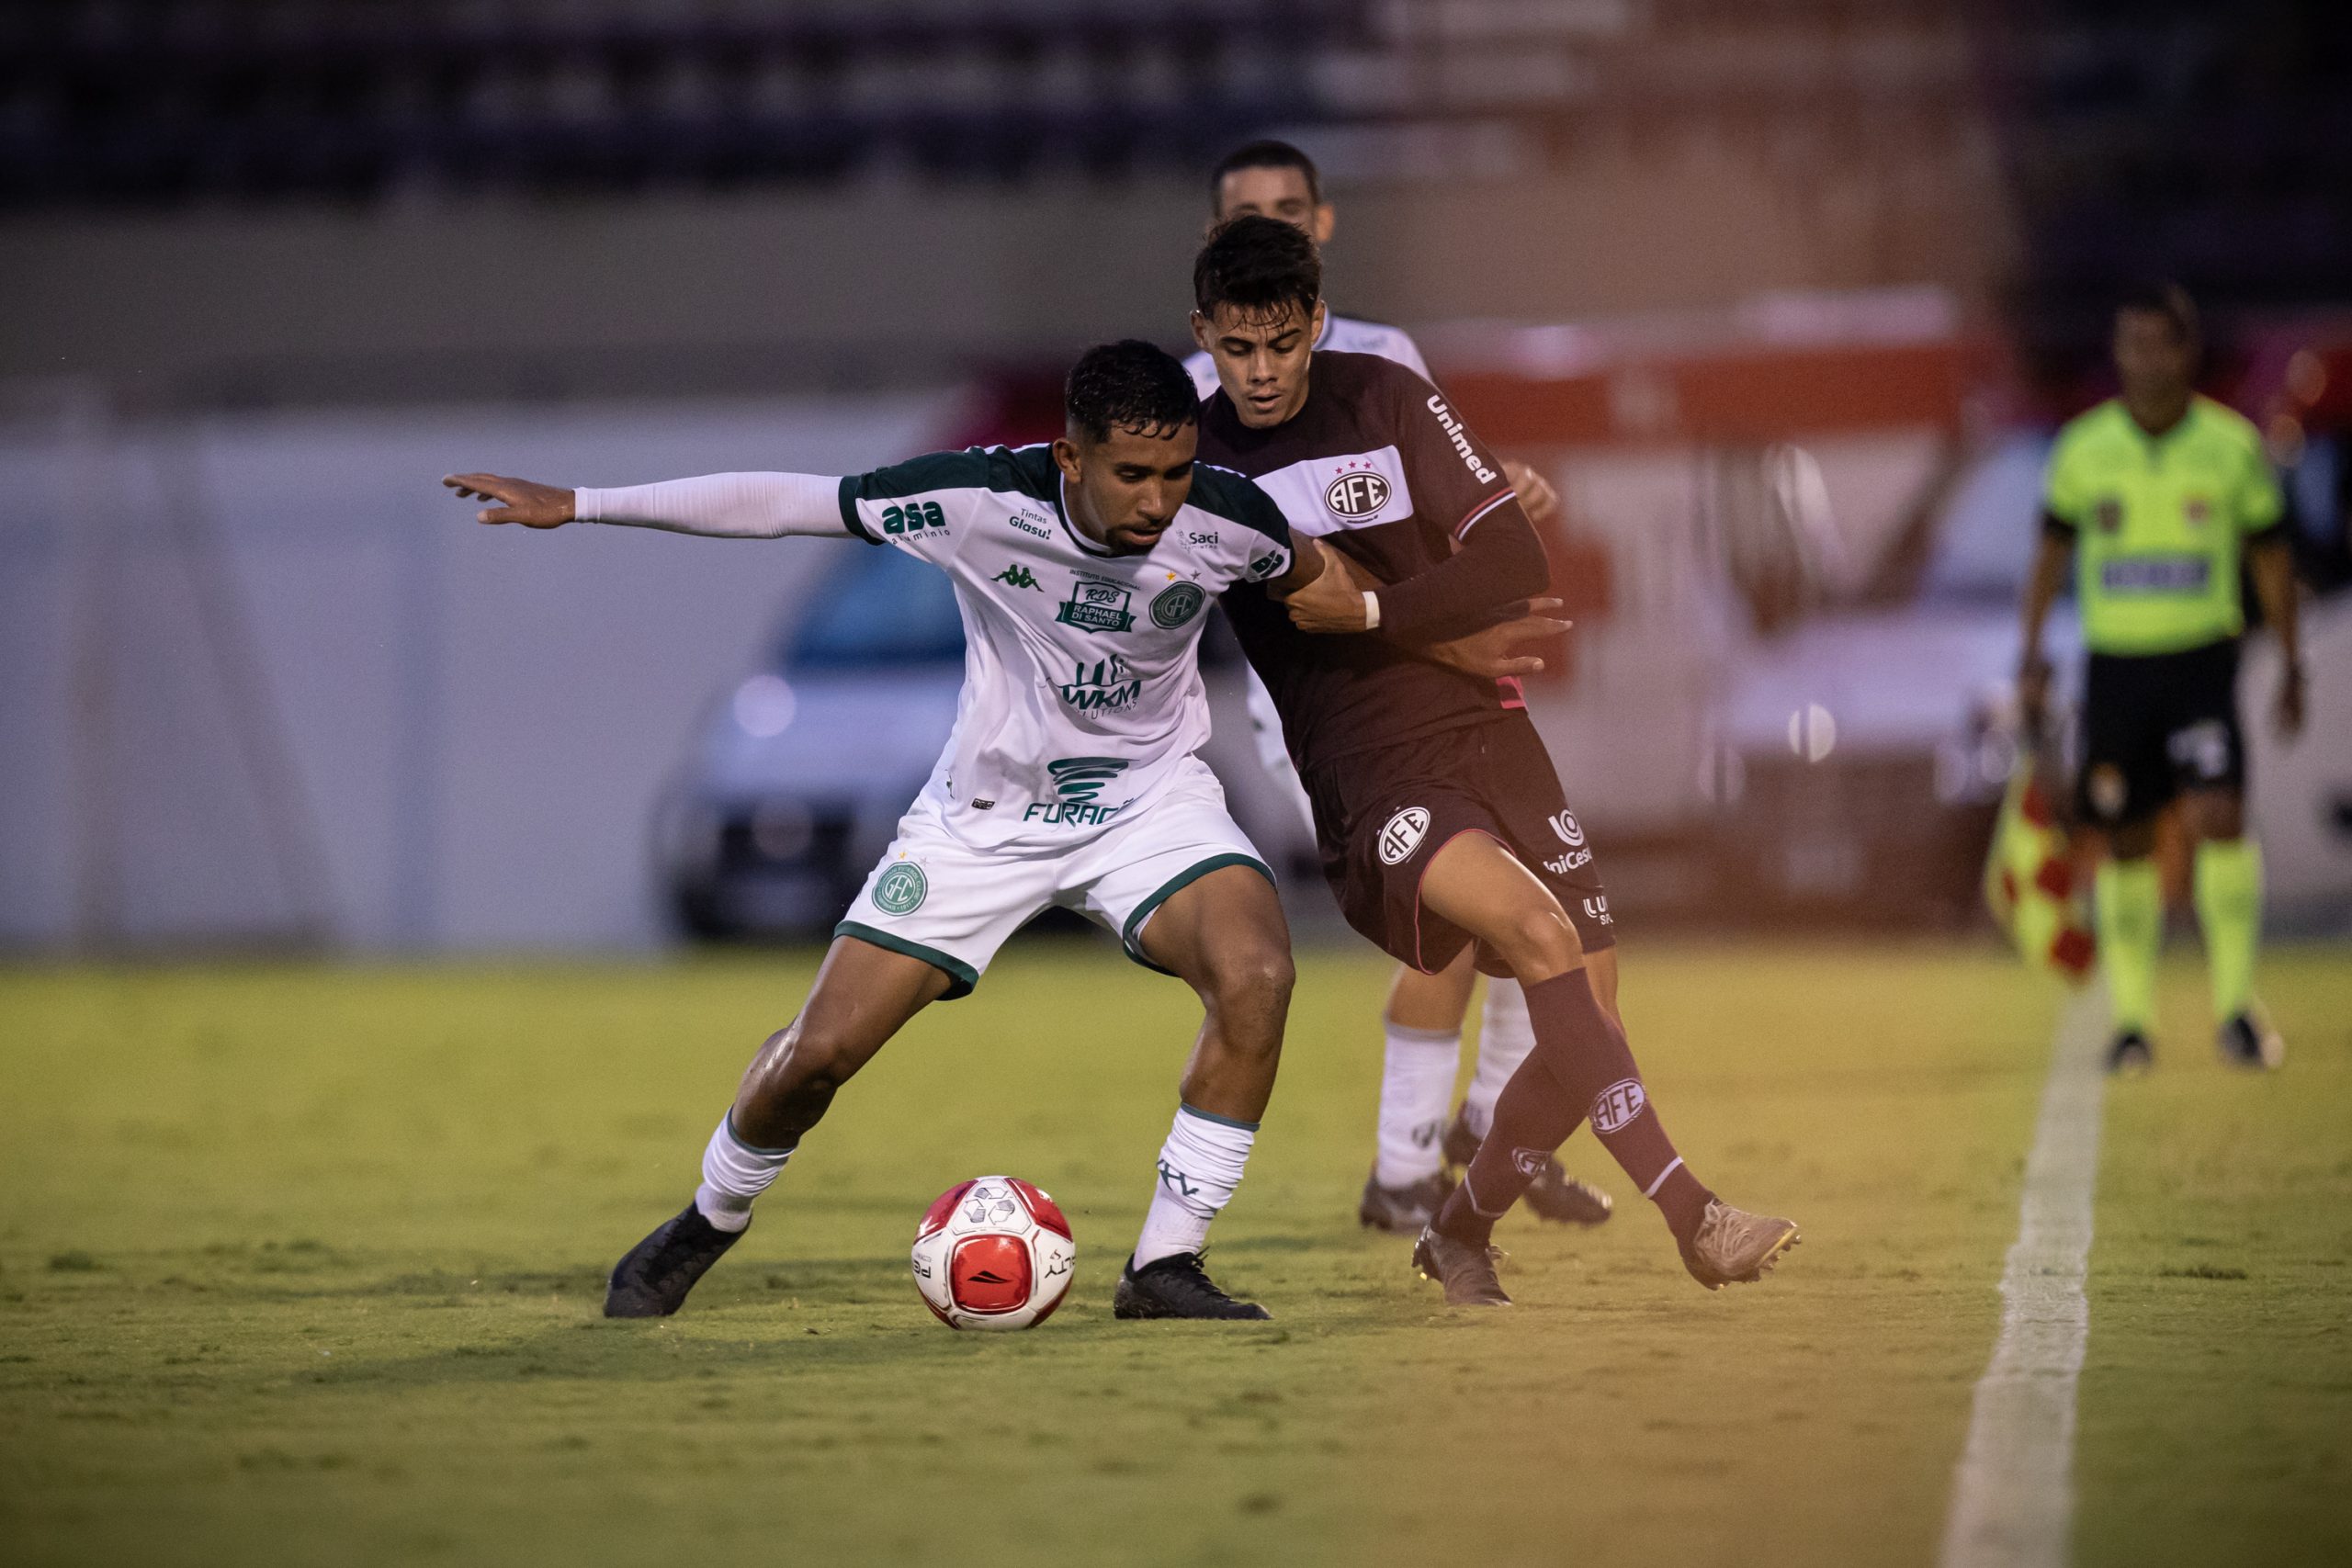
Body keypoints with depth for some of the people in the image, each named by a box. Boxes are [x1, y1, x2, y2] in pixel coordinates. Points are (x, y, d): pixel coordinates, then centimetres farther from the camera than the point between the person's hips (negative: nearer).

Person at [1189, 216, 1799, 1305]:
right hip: (1371, 776, -3)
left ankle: (1459, 1237, 22)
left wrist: (1367, 611, -14)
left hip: (1486, 734, 3)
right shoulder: (1192, 458, 2)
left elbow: (1514, 567, -6)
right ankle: (1691, 1216, -34)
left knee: (1584, 1015, -3)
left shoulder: (1386, 401, 0)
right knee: (1537, 930, -29)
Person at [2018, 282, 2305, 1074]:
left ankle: (2235, 1003, -11)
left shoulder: (2233, 445, -1)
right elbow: (2053, 549, 12)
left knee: (2219, 817, -19)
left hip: (2202, 660, -1)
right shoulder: (2084, 447, 1)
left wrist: (2291, 664, 8)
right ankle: (2131, 1021, 14)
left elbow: (2270, 554, 9)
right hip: (2114, 665, 1)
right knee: (2126, 845, 4)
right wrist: (2031, 654, 6)